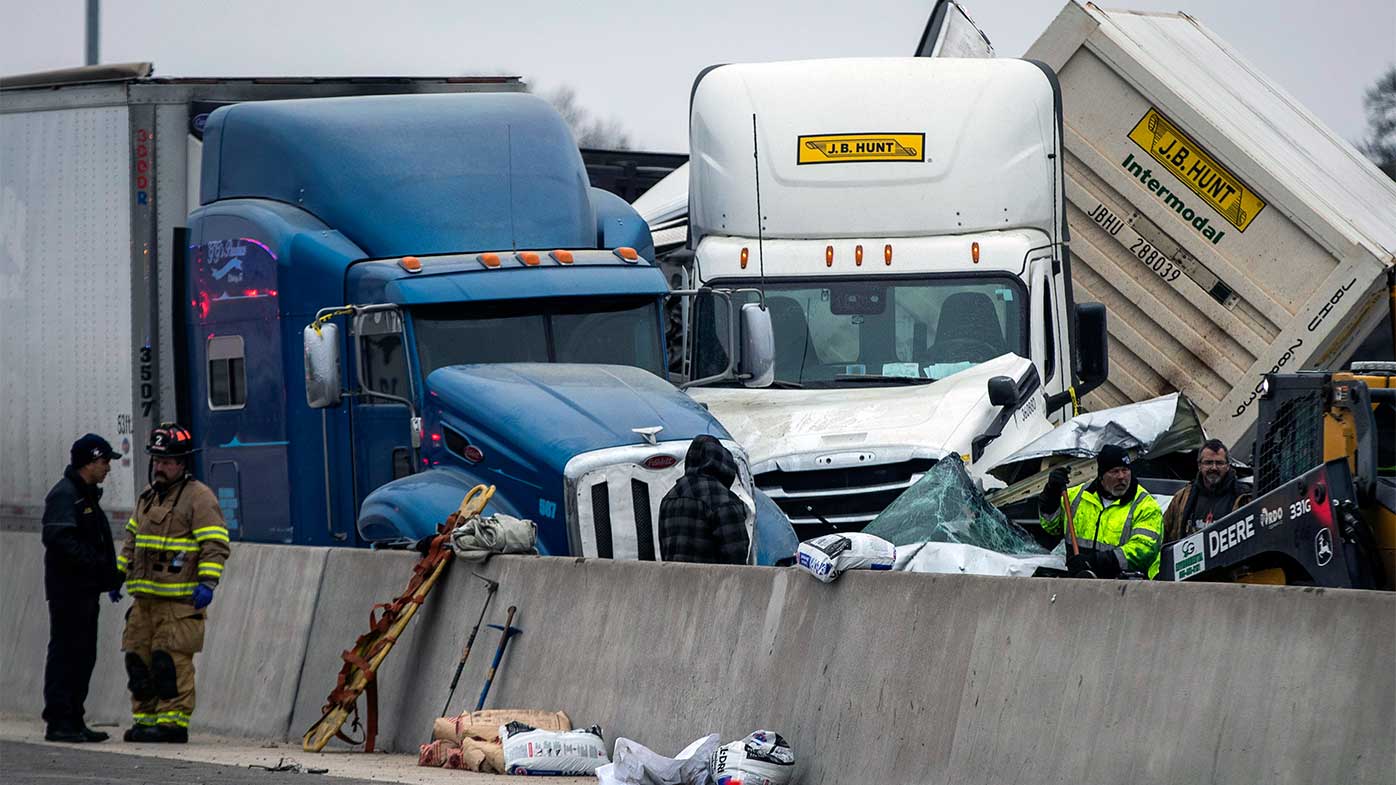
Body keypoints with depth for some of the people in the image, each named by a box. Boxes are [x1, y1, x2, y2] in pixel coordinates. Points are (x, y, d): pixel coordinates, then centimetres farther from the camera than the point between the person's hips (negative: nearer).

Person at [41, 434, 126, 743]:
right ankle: (59, 721, -8)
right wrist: (95, 565, -23)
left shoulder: (87, 495, 20)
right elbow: (59, 539, -23)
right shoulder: (65, 494, -12)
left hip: (86, 590, 10)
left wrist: (110, 575, 12)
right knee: (66, 653, -9)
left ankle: (73, 720, 16)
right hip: (69, 590, -10)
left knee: (83, 656, 11)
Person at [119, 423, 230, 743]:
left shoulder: (199, 497, -5)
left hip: (180, 600, -8)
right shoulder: (147, 497, 21)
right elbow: (132, 540, 31)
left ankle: (173, 720, -9)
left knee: (172, 659, -11)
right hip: (144, 597, 8)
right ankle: (146, 719, 14)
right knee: (139, 658, 7)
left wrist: (207, 583, -20)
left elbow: (215, 545, -11)